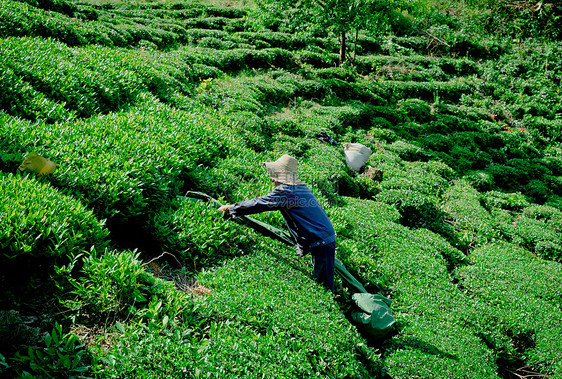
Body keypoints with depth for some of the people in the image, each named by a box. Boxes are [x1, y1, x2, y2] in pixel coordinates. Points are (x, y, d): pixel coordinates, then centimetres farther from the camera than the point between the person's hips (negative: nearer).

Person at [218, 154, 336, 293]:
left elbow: (258, 204, -9)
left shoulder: (285, 191, -13)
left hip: (320, 242, -9)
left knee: (323, 284, -5)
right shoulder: (301, 187, 15)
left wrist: (231, 208, 1)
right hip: (327, 237, 9)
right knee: (320, 283, 14)